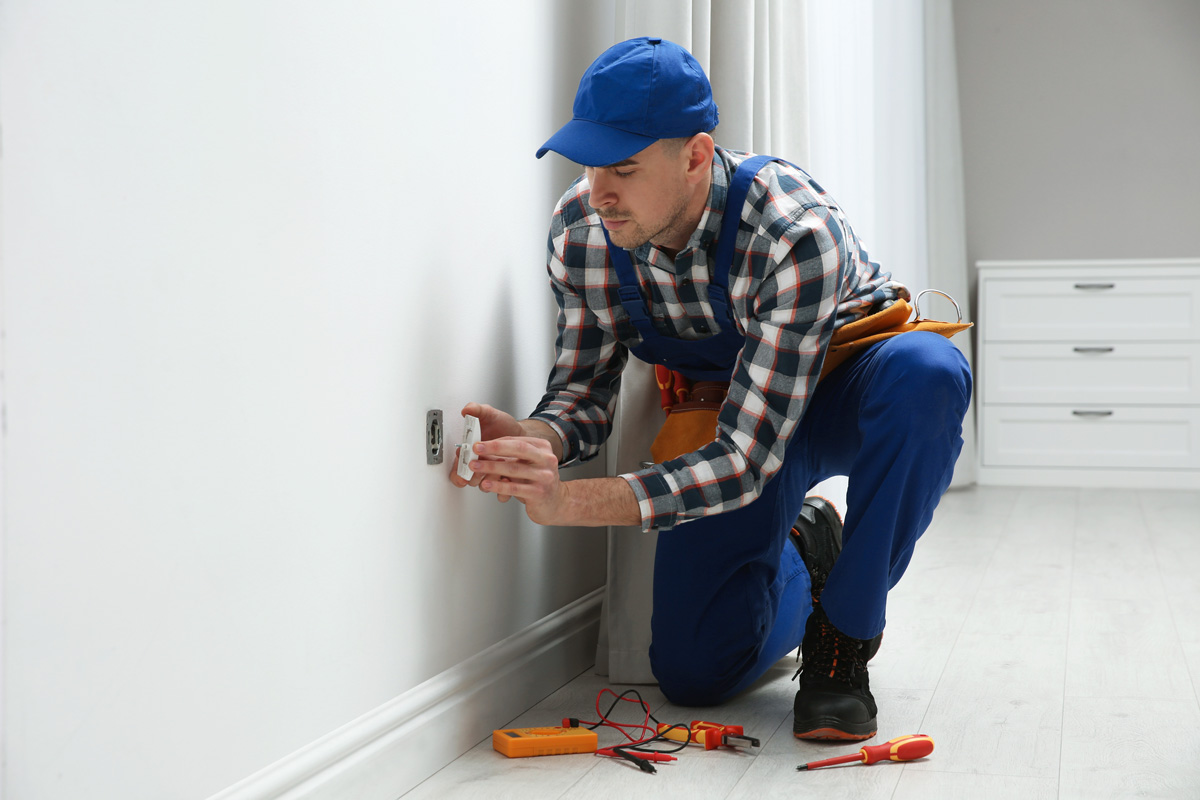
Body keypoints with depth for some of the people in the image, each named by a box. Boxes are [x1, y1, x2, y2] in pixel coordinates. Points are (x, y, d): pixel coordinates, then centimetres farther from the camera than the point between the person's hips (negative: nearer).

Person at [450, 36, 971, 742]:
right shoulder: (580, 231, -20)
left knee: (929, 370, -41)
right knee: (693, 672, -7)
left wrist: (569, 503, -47)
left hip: (854, 390, -3)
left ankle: (844, 637, -20)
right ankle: (803, 556, 25)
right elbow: (587, 389, -10)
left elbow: (748, 458, -38)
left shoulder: (796, 233, -37)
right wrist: (538, 439, -35)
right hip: (726, 410, 4)